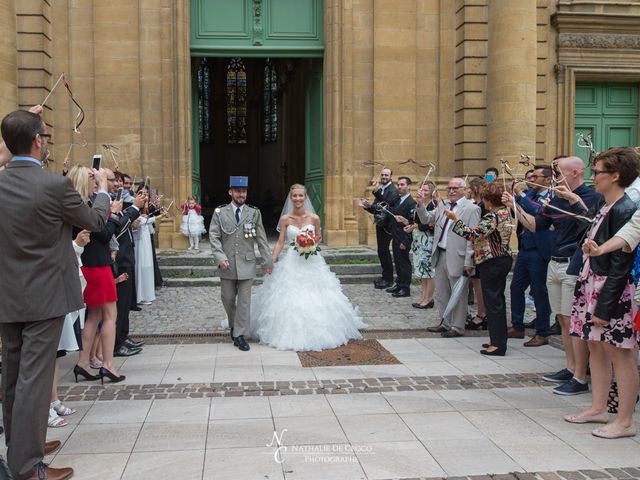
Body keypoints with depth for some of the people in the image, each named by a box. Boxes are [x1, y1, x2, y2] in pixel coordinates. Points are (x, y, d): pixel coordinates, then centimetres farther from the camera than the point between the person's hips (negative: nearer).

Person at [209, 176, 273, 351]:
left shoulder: (254, 213, 3)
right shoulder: (220, 212, 3)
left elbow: (261, 239, 4)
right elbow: (214, 236, -1)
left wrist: (267, 261, 4)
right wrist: (220, 257, -14)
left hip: (247, 264, -1)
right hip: (227, 264, 1)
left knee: (244, 300, 0)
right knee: (228, 298, 11)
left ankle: (240, 335, 8)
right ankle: (234, 325, 36)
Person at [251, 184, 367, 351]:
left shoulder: (314, 218, -2)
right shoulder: (285, 219, -2)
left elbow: (318, 239, 10)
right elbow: (280, 243, 1)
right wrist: (271, 262, -5)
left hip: (311, 262, 0)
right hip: (291, 262, 0)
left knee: (314, 298, 2)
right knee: (289, 299, 0)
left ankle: (314, 333, 16)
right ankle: (290, 334, 13)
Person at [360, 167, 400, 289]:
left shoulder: (393, 190, -13)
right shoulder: (380, 190, 12)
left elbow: (387, 205, -27)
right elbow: (375, 209, 11)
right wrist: (367, 206, -8)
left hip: (387, 226, -8)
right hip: (380, 225, 8)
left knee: (383, 251, -8)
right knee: (382, 251, 13)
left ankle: (388, 279, 2)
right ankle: (385, 276, 23)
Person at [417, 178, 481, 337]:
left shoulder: (471, 209, -10)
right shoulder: (442, 205, 10)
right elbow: (426, 219, 16)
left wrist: (468, 262, -17)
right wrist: (421, 205, -3)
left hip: (457, 257, -7)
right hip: (440, 255, 7)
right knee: (441, 293, 17)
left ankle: (457, 327, 17)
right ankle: (446, 323, 32)